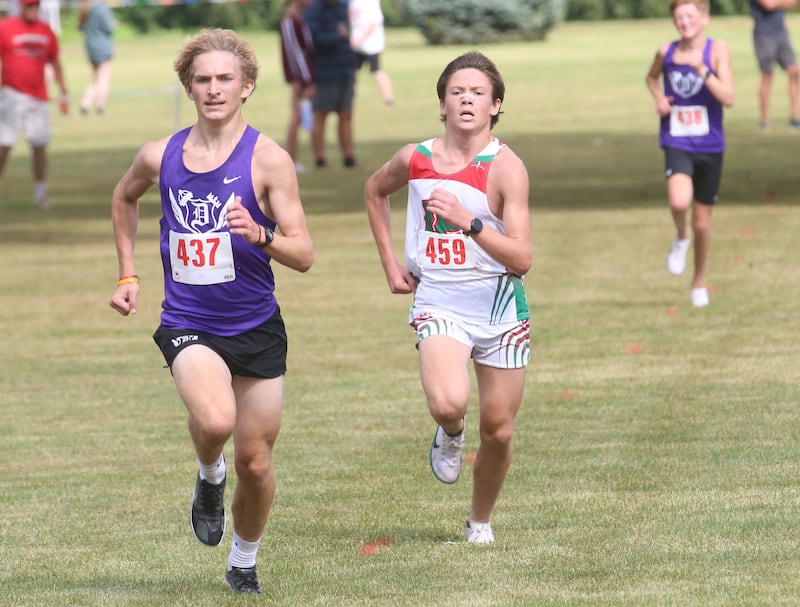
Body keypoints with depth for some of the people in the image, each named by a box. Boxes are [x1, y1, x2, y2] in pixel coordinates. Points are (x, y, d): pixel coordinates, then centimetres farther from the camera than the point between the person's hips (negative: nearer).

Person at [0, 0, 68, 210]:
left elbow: (55, 62, 17)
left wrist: (63, 92, 12)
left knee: (39, 145, 4)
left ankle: (40, 192, 15)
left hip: (39, 98, 4)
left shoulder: (46, 31, 9)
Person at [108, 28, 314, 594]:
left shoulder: (268, 159, -10)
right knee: (215, 419, -30)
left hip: (256, 327, 0)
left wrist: (260, 234, -31)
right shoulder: (160, 156, 0)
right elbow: (124, 197, 24)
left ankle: (244, 563, 33)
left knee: (255, 463, 8)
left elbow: (304, 255, -12)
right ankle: (209, 477, 4)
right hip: (187, 324, 0)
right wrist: (128, 274, 18)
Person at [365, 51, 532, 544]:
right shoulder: (415, 159, -2)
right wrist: (390, 263, 17)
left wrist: (468, 220, -29)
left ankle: (481, 521, 30)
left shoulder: (506, 167, -12)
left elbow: (521, 258, -19)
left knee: (498, 430, 5)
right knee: (447, 403, -27)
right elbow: (375, 190, 23)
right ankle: (450, 436, 10)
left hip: (500, 309, -1)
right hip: (439, 305, 1)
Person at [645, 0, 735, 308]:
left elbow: (728, 98, -17)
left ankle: (699, 283, 34)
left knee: (702, 221, 11)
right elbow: (651, 77, 22)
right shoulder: (666, 52, -1)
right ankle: (680, 237, 5)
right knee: (679, 201, -30)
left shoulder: (718, 49, -9)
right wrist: (659, 98, 2)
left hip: (709, 146, 0)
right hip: (677, 144, 0)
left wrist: (702, 70, -27)